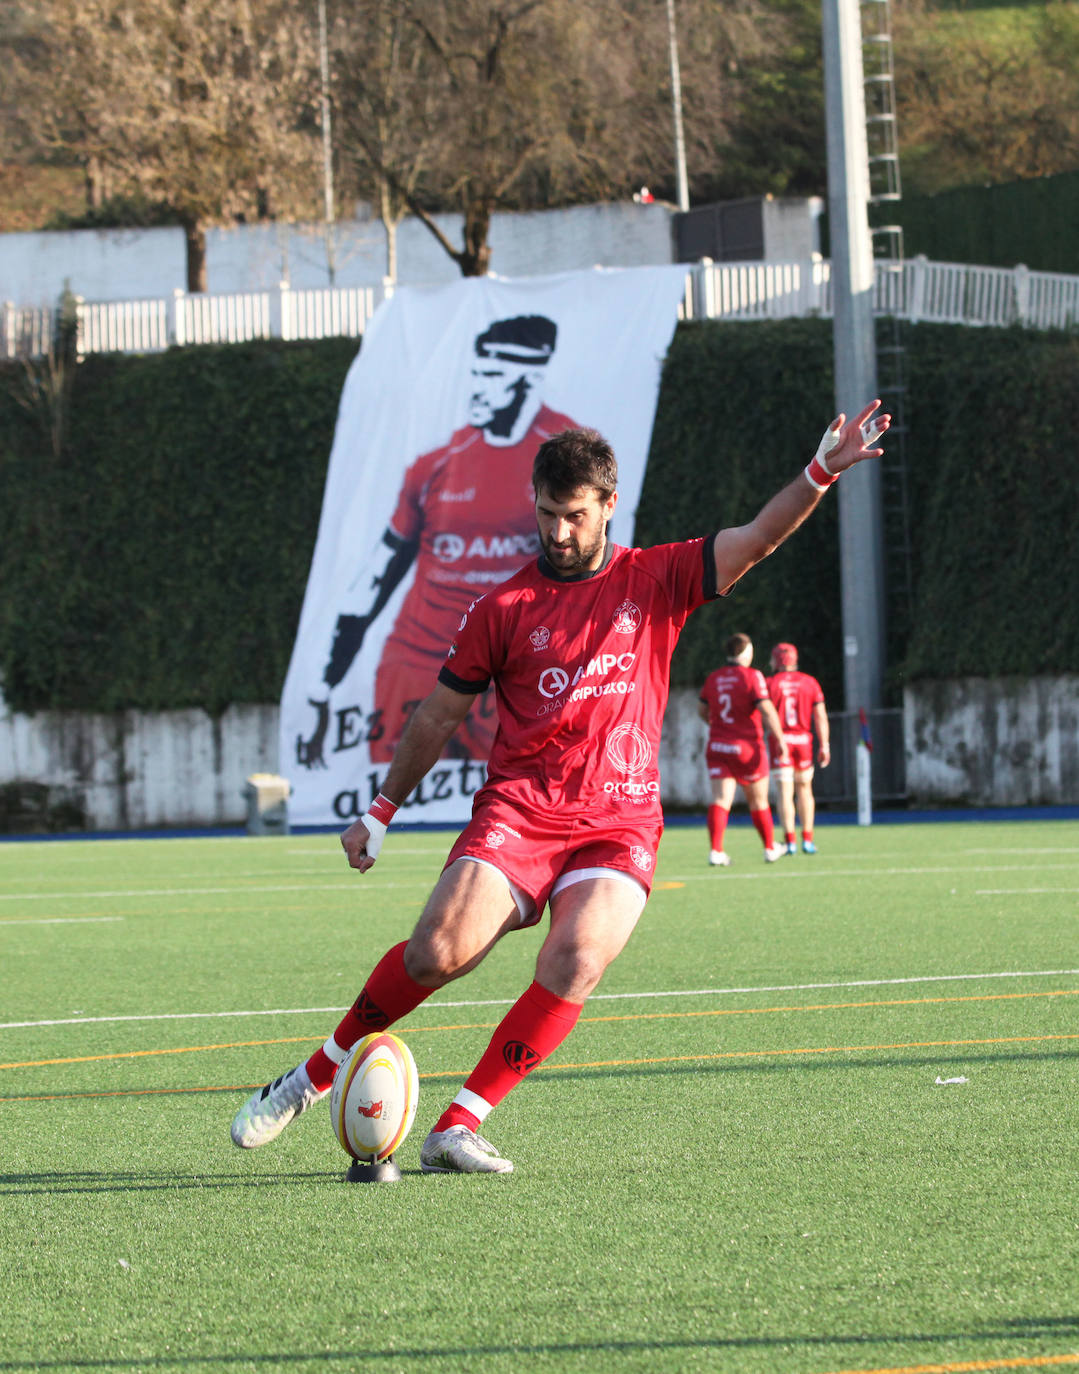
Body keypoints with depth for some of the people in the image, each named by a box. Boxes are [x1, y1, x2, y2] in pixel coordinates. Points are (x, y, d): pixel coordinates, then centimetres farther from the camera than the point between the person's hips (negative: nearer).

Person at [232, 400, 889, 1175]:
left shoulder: (656, 580, 9)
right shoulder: (504, 609, 8)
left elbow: (757, 539, -1)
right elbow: (440, 716, 16)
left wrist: (820, 475, -17)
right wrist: (382, 812, 18)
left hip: (619, 821, 0)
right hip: (516, 811, 0)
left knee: (578, 960, -26)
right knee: (438, 954, -20)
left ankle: (459, 1127, -19)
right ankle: (314, 1077, 3)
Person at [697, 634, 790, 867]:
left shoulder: (713, 678, 6)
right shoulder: (752, 676, -9)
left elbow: (702, 710, 19)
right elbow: (766, 709, -18)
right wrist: (780, 740, -14)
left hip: (718, 746, 3)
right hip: (747, 747, -3)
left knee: (721, 799, -4)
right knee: (758, 801, 12)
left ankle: (716, 850, -21)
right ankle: (770, 849, 26)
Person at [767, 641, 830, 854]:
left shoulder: (770, 684, -1)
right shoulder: (810, 683, 6)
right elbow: (820, 716, 2)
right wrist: (824, 745, 3)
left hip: (779, 741, -2)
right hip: (803, 740, 2)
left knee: (785, 791, -3)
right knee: (804, 789, 15)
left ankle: (790, 842, -9)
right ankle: (807, 840, 13)